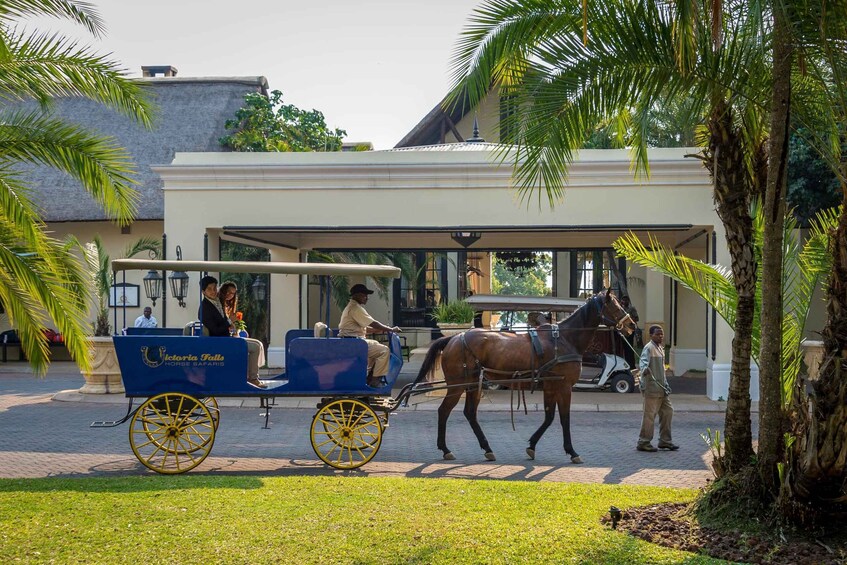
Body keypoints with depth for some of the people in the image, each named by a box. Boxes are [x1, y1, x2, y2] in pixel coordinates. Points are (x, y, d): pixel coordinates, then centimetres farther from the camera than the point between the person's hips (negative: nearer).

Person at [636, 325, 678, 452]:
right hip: (651, 387, -9)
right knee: (650, 415, -5)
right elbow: (643, 361, -30)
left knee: (667, 412, 11)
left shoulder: (660, 348, 18)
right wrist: (644, 369, -51)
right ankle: (643, 443, 3)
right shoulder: (649, 348, -11)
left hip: (661, 388, 9)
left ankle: (665, 441, 21)